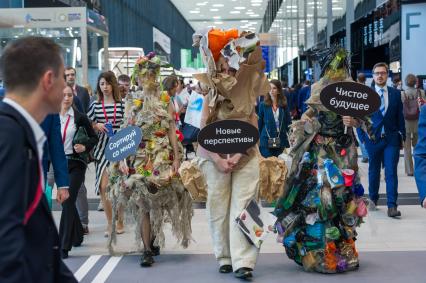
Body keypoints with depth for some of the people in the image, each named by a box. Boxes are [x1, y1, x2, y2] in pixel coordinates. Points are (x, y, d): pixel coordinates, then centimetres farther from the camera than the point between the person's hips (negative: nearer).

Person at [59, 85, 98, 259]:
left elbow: (94, 138, 6)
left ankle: (64, 246, -8)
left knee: (68, 201, -10)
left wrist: (85, 147, -12)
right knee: (65, 201, 12)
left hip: (76, 164, -3)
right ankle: (78, 235, 33)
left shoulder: (79, 117, -1)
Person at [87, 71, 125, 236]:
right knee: (103, 187, -1)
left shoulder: (121, 104, 1)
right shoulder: (95, 105, 5)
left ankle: (119, 222, 14)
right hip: (102, 148, 2)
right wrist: (97, 126, -6)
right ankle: (110, 223, 11)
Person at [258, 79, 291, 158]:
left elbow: (288, 123, 7)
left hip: (281, 142, 2)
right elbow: (259, 123, 2)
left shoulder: (284, 105, 4)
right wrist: (258, 139, 1)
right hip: (266, 142, -2)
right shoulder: (263, 105, -1)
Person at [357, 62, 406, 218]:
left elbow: (400, 116, 7)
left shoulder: (396, 93, 4)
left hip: (392, 139, 0)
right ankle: (373, 199, 32)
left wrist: (402, 136, 4)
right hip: (373, 139, 0)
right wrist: (363, 137, -4)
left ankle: (392, 206, -9)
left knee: (391, 172, -7)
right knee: (374, 171, 13)